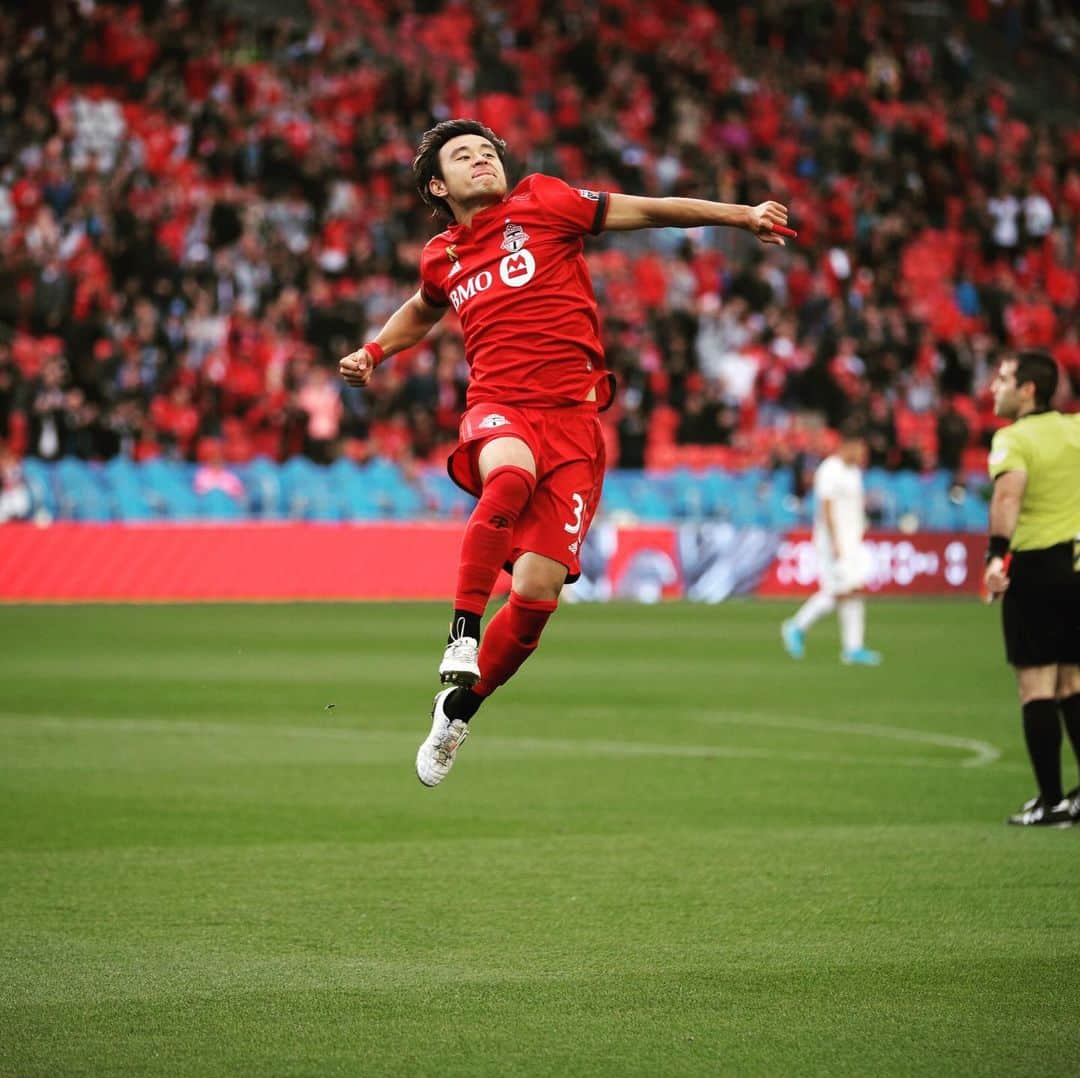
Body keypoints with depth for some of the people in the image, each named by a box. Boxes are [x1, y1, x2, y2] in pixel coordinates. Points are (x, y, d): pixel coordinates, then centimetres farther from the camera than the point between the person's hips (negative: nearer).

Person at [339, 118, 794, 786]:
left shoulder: (542, 202, 7)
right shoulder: (443, 259, 18)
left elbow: (648, 211, 10)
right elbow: (423, 310, 42)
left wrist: (742, 216, 4)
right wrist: (374, 353, 27)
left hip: (572, 415, -1)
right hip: (499, 407, 1)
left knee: (537, 590, -9)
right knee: (511, 477, -39)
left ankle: (459, 706, 13)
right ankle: (462, 632, -30)